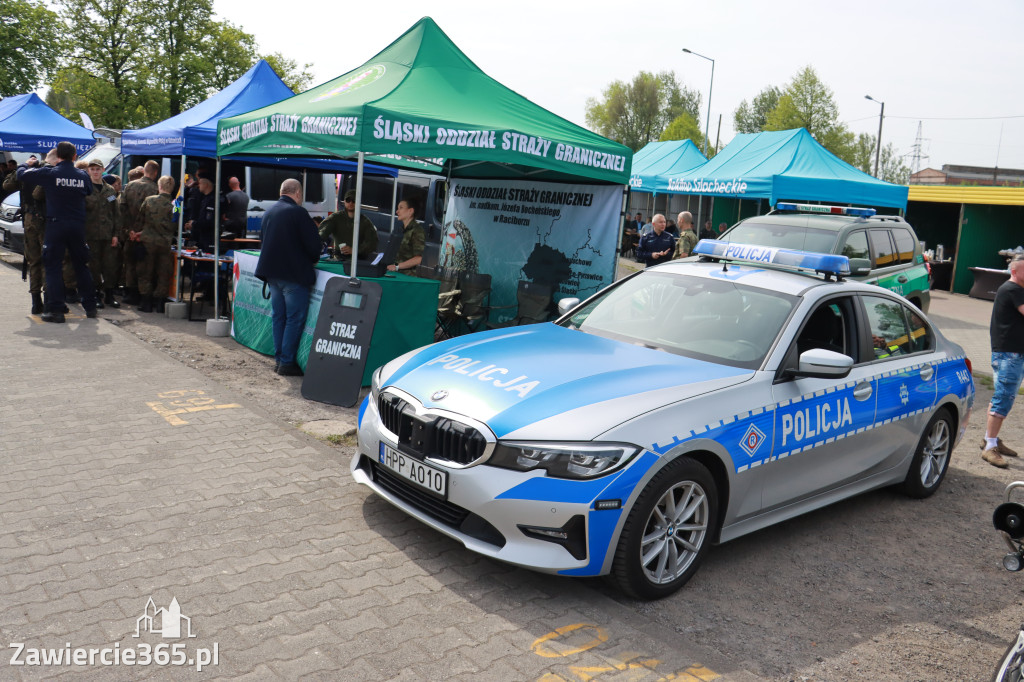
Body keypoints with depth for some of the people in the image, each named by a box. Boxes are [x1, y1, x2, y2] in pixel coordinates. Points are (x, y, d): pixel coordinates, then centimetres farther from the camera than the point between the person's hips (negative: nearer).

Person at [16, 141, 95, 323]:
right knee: (81, 266, 13)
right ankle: (90, 306, 15)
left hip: (56, 225, -3)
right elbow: (90, 192, 17)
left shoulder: (49, 174, -6)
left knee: (53, 267, 0)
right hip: (78, 226, 3)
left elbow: (22, 174, 4)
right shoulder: (82, 176, 2)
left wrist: (24, 164, 26)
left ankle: (56, 310, -4)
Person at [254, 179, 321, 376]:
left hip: (272, 272, 8)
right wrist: (313, 260, 6)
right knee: (295, 318, -1)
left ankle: (279, 359, 18)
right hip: (294, 274, -8)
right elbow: (313, 243, -15)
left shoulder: (268, 212, 12)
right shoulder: (298, 212, -13)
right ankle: (287, 362, -1)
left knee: (278, 316, 14)